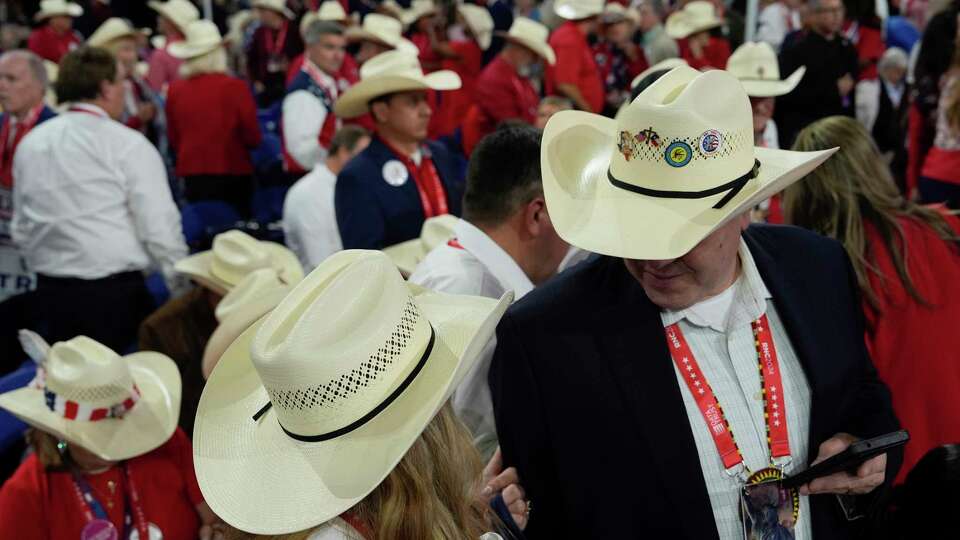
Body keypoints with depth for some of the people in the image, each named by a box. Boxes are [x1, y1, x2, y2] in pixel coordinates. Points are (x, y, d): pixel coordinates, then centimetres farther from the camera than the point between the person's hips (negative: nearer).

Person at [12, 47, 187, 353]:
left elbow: (22, 229, 13)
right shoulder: (127, 144, -9)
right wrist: (183, 289, -2)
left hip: (51, 292, 6)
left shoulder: (30, 143, 8)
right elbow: (159, 227, -11)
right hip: (116, 292, -6)